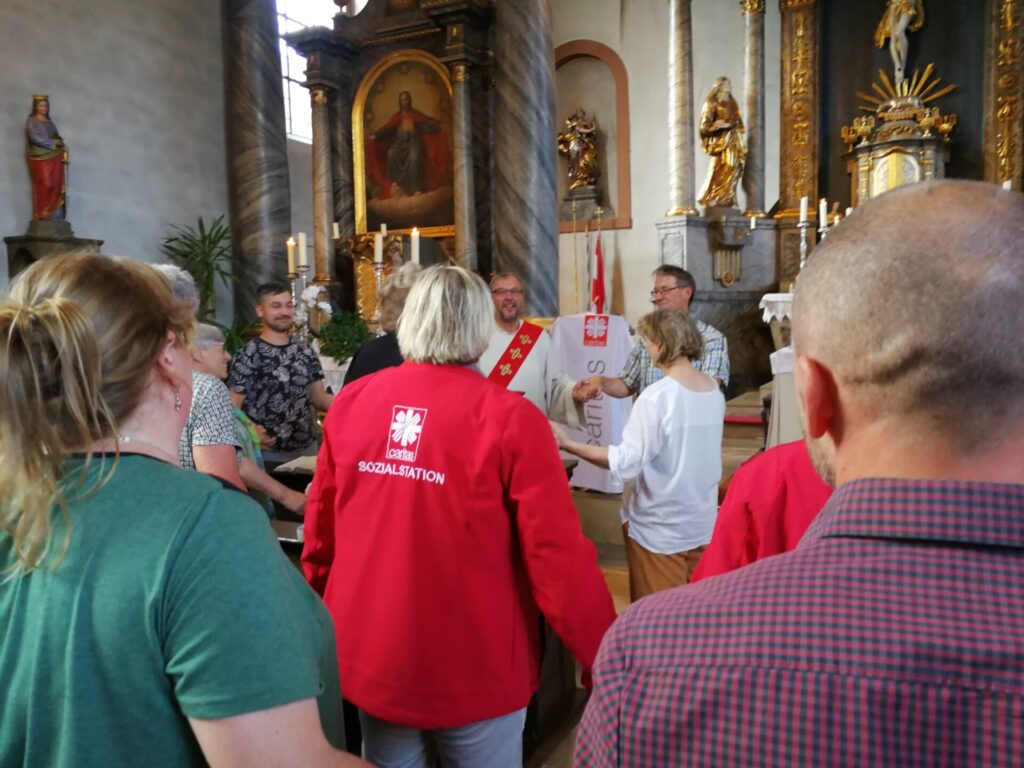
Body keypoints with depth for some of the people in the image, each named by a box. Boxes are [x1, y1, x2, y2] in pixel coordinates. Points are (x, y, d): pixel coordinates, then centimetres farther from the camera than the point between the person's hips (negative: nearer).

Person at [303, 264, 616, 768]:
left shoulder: (350, 403, -5)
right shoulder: (509, 419, -18)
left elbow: (320, 533, 4)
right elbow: (559, 556, -18)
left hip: (371, 660, 4)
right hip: (472, 670, -3)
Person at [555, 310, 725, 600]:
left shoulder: (656, 397, -22)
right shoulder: (714, 391, 0)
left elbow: (626, 463, -23)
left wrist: (568, 444, -17)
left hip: (659, 529, -7)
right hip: (702, 523, 7)